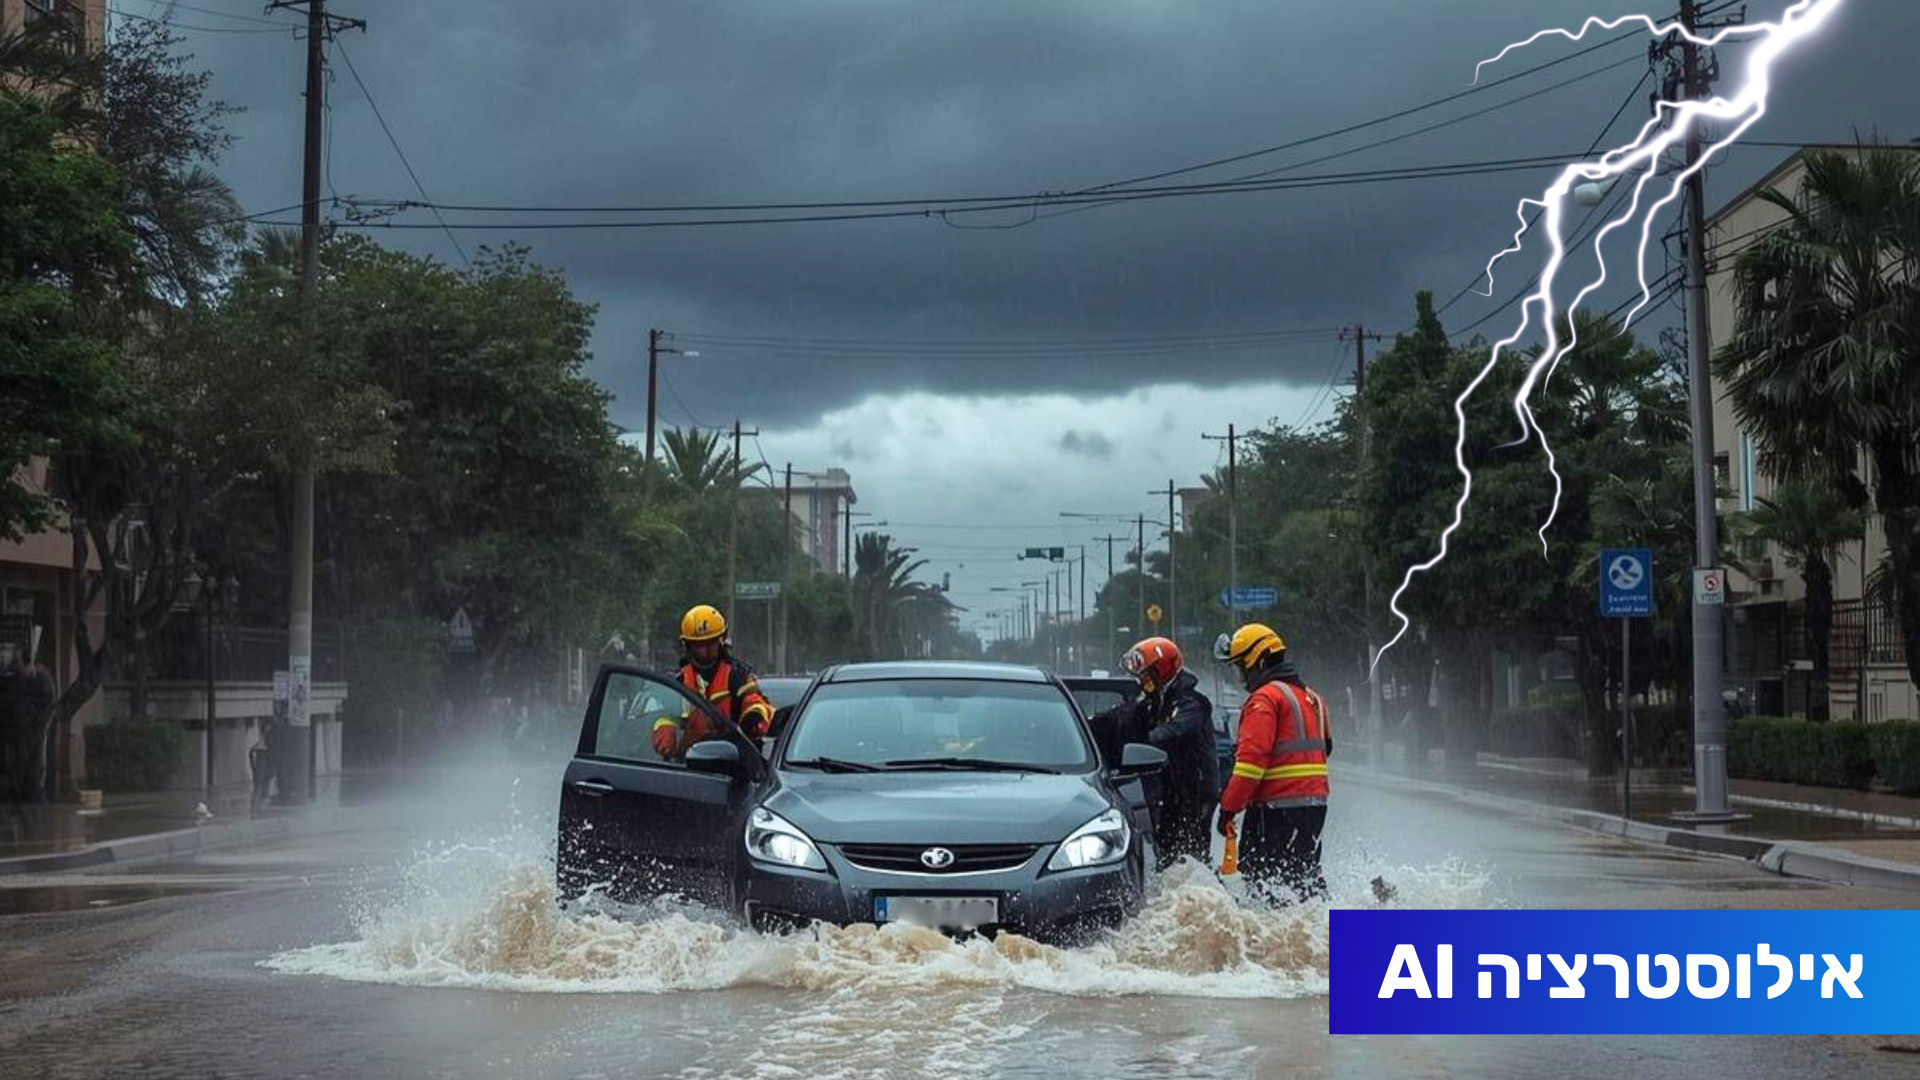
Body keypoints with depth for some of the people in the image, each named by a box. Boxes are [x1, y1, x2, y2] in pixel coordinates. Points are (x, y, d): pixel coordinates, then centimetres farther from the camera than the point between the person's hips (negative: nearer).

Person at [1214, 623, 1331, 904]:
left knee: (1261, 874, -7)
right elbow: (1324, 747, 24)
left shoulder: (1265, 698, -12)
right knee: (1305, 874, 16)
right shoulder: (1310, 696, 18)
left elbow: (1252, 757, -20)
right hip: (1315, 802, 9)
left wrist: (1229, 806, -17)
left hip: (1276, 807, -9)